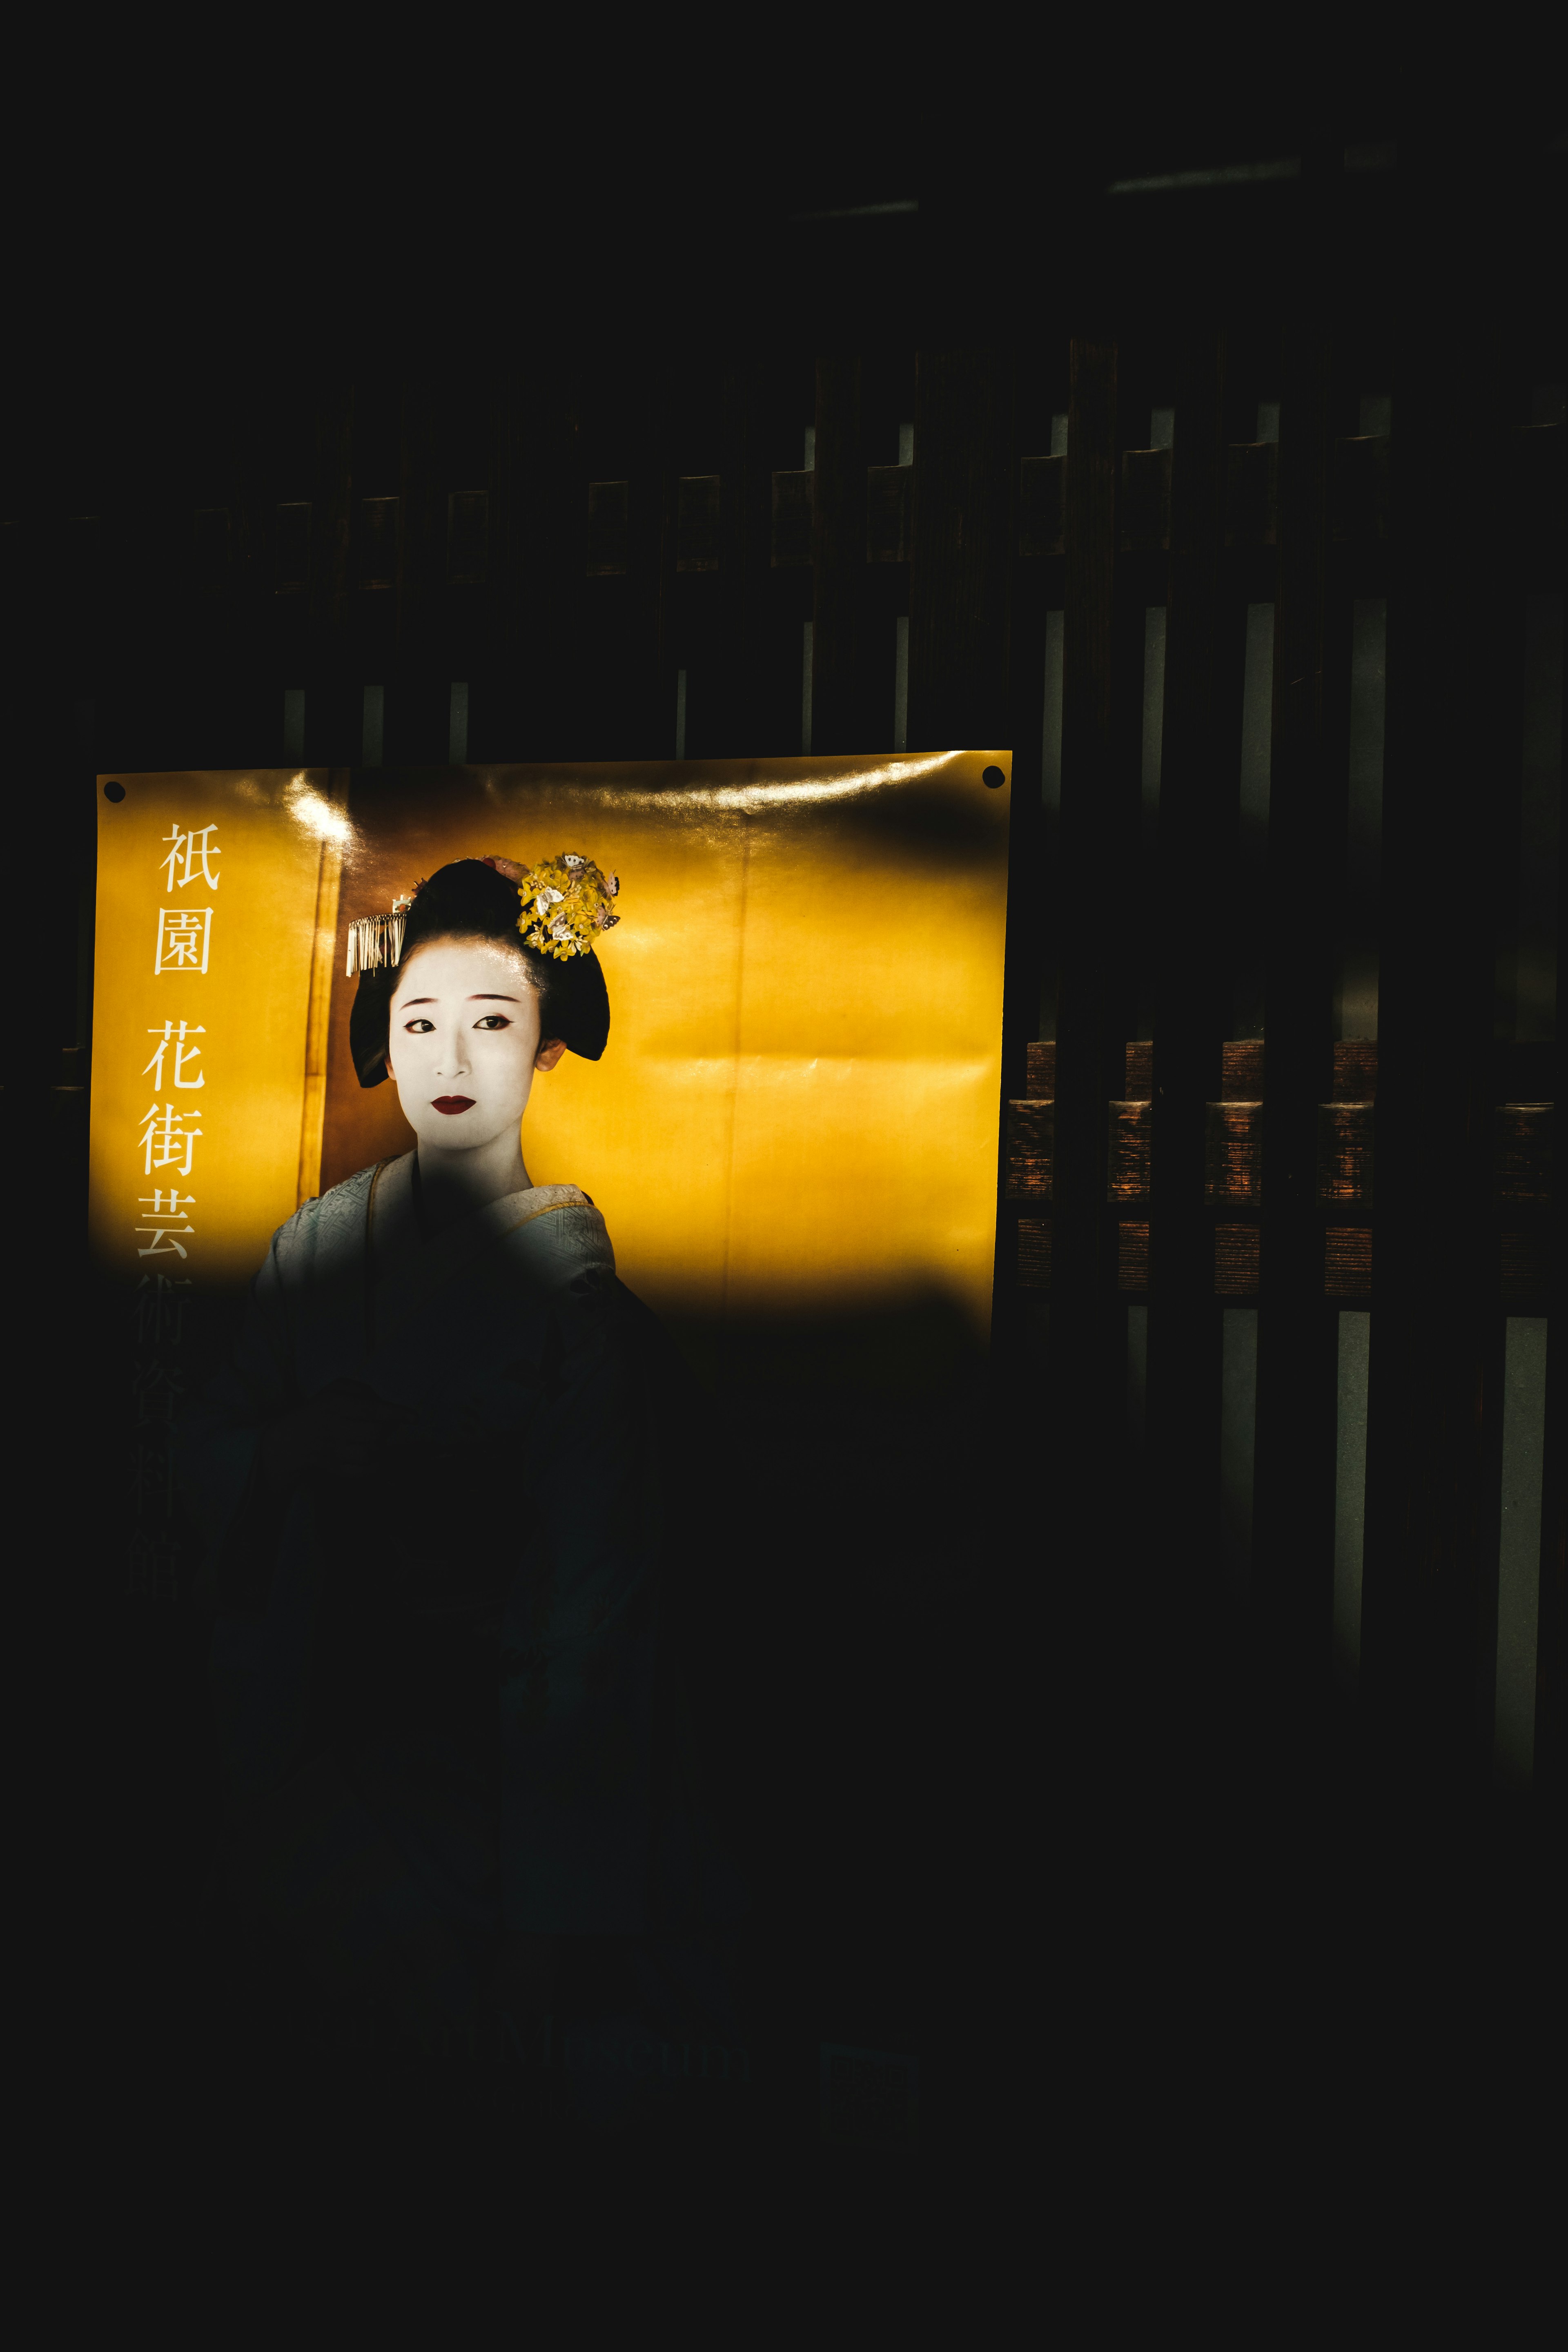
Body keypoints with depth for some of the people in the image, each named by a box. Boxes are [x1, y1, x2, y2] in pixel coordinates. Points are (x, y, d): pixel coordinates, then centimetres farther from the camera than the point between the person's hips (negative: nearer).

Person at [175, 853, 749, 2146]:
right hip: (337, 1697, 4)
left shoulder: (587, 1276, -10)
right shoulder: (322, 1241, 2)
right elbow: (211, 1451, 8)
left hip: (507, 1709, -4)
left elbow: (594, 1575, -9)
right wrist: (302, 1444, -16)